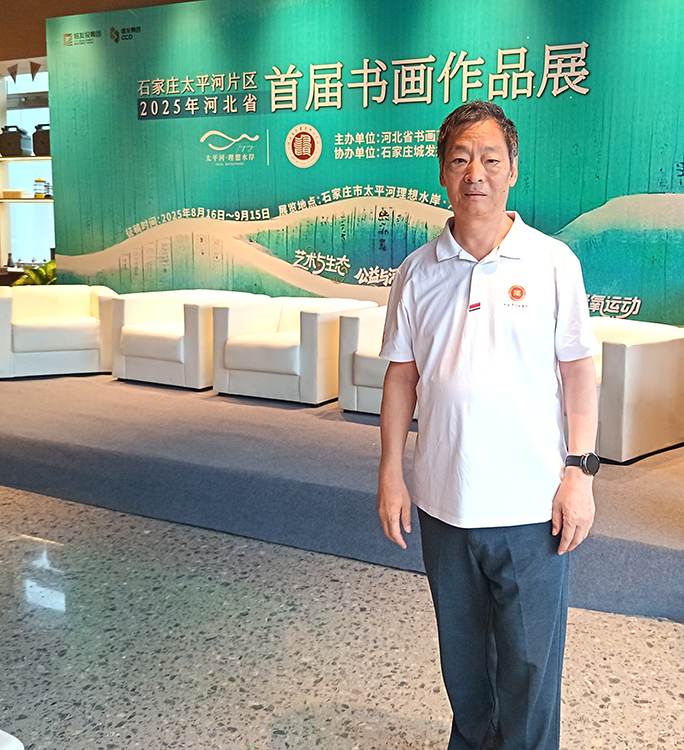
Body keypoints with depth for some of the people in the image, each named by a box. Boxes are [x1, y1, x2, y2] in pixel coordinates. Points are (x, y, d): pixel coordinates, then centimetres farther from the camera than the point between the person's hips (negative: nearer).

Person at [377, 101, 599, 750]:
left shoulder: (552, 262, -4)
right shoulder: (418, 272, 3)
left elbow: (578, 373, -2)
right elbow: (401, 375, 7)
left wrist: (580, 472, -8)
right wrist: (391, 473, 5)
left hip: (532, 506, -3)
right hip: (444, 501, 3)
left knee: (530, 664, 7)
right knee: (462, 656, 19)